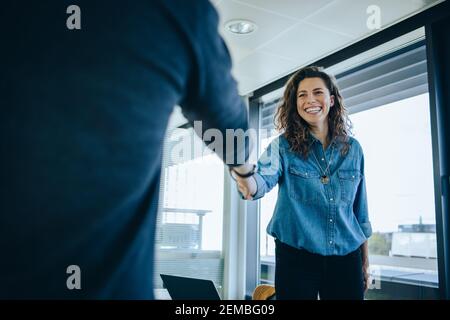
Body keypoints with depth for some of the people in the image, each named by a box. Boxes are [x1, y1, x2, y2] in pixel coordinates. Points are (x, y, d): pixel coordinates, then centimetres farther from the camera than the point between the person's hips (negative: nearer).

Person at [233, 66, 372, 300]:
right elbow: (263, 180, -23)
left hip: (346, 258, 3)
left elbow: (360, 209, 9)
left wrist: (365, 262, 12)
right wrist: (246, 180, -47)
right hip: (295, 256, -2)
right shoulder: (284, 146, -5)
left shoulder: (352, 149, 3)